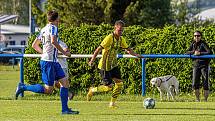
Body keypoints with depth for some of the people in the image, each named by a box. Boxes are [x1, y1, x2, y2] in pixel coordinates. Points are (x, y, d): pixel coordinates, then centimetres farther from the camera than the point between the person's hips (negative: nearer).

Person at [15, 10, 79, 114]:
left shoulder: (44, 29, 17)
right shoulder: (53, 27, -10)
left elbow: (34, 45, 20)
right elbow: (53, 41, -27)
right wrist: (64, 52, -18)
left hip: (54, 62, 10)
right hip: (48, 62, -10)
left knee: (65, 82, 6)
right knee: (48, 90, -7)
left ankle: (65, 109, 5)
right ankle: (23, 87, 0)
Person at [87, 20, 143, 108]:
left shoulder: (121, 39, 4)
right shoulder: (109, 38, -20)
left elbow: (128, 49, 16)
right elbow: (98, 49, -20)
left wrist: (136, 55, 0)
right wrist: (92, 61, -25)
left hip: (113, 65, 7)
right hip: (105, 66, -7)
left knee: (119, 83, -2)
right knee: (109, 87, -7)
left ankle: (112, 103, 9)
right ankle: (92, 90, 18)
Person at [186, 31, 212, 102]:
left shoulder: (203, 44, -7)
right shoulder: (193, 44, 10)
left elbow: (210, 52, -19)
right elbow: (187, 53, 6)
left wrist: (200, 53, -24)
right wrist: (194, 52, -12)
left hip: (204, 66, -5)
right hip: (196, 66, 5)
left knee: (205, 84, -5)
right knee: (195, 84, 0)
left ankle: (205, 100, 1)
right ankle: (197, 99, 11)